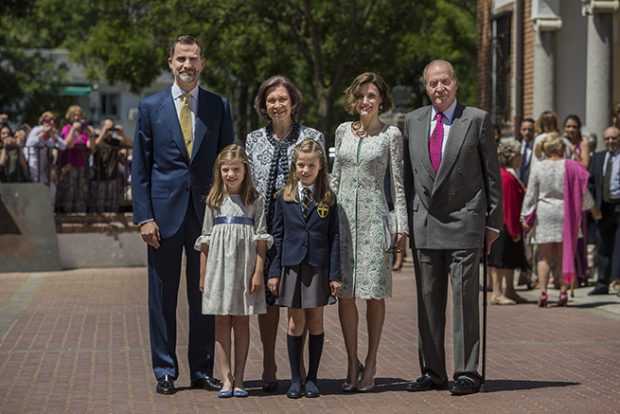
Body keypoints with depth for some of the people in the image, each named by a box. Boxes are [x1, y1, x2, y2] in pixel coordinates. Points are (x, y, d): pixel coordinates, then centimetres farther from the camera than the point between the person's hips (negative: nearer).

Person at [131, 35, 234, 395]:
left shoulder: (219, 106, 6)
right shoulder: (151, 107, 4)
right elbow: (140, 167, 3)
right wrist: (144, 216, -5)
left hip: (207, 212, 1)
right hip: (164, 212, -1)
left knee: (204, 294, 6)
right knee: (163, 295, 4)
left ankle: (202, 369, 15)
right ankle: (165, 371, 12)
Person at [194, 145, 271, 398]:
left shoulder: (254, 200, 2)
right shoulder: (214, 201, 7)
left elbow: (261, 238, -1)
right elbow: (205, 240, 9)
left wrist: (258, 272, -8)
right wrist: (203, 275, 7)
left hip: (245, 268, -1)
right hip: (219, 268, 2)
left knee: (242, 322, 4)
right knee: (222, 323, 1)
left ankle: (238, 379, 9)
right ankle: (226, 379, 3)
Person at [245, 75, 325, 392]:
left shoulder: (312, 138, 4)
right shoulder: (254, 140, 11)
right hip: (265, 229, 2)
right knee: (267, 295, 3)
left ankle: (300, 366, 8)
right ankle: (269, 366, 11)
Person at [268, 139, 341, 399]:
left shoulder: (328, 199, 3)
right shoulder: (284, 198, 5)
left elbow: (334, 238, 2)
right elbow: (277, 236, 6)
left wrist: (335, 274, -4)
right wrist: (274, 271, 0)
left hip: (318, 267, 0)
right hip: (291, 266, 0)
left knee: (315, 323, 4)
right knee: (295, 324, 2)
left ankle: (312, 379, 14)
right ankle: (295, 379, 10)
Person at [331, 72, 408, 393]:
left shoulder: (391, 135, 2)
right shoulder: (343, 131, 11)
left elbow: (398, 182, 1)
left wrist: (401, 224, -4)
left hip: (374, 216, -3)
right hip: (343, 216, 3)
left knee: (374, 293, 0)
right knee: (345, 293, 1)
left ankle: (370, 365, 8)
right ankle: (352, 364, 9)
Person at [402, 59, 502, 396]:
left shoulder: (477, 120, 0)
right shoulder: (413, 121, 10)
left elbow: (492, 174, 2)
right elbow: (408, 173, 14)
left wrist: (493, 222, -1)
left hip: (464, 221, -4)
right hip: (423, 224, 4)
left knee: (465, 299, -4)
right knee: (428, 300, 7)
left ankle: (467, 373, 1)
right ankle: (432, 372, 15)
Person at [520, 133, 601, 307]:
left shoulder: (538, 168, -5)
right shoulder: (571, 167, -5)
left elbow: (531, 194, -3)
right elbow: (583, 192, 3)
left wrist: (524, 216, 4)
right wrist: (594, 209, 18)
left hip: (544, 214, 0)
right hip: (565, 213, 0)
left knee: (544, 256, 6)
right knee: (563, 255, 9)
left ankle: (543, 292, -4)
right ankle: (563, 292, 7)